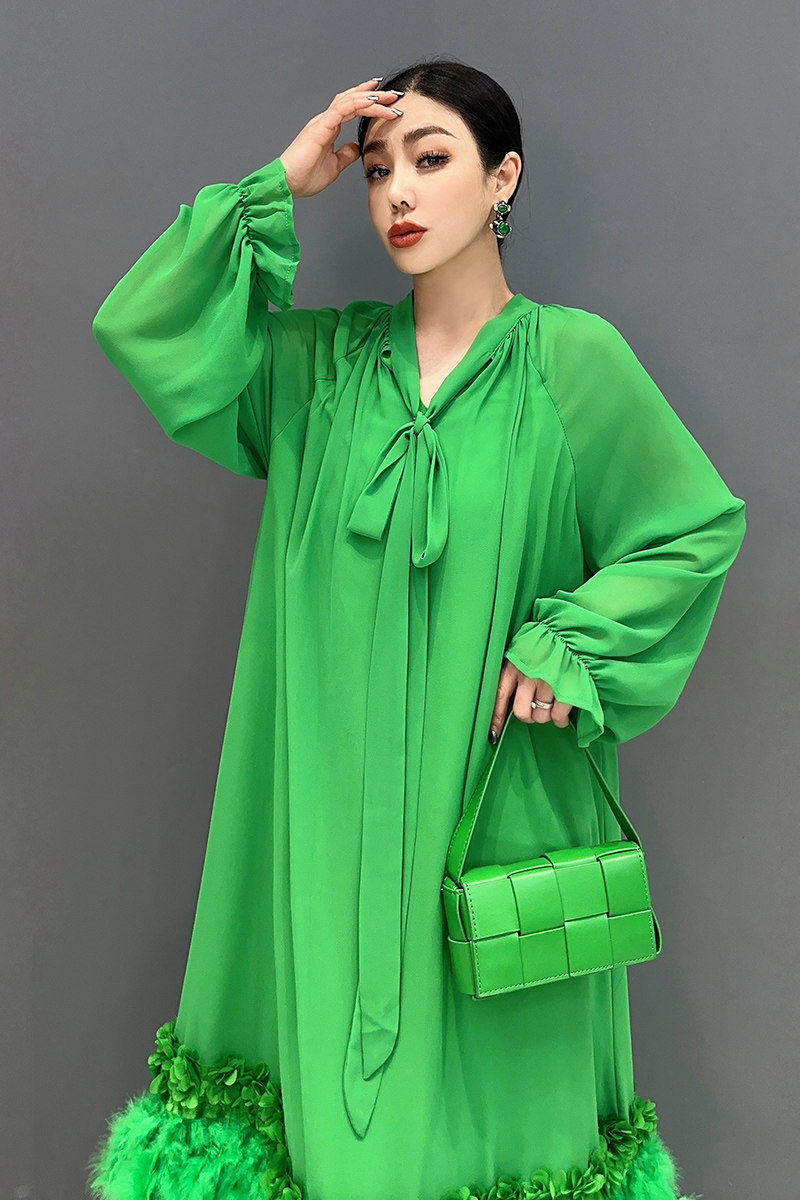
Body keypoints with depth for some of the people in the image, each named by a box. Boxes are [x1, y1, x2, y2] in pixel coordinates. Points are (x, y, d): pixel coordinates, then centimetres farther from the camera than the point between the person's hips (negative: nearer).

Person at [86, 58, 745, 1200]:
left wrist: (570, 643, -10)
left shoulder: (571, 356, -4)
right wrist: (272, 189, -6)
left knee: (484, 1061, 9)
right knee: (336, 1034, 12)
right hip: (336, 794, 3)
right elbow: (142, 328, -4)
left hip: (497, 792, -2)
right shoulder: (326, 358, 5)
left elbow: (702, 523, 0)